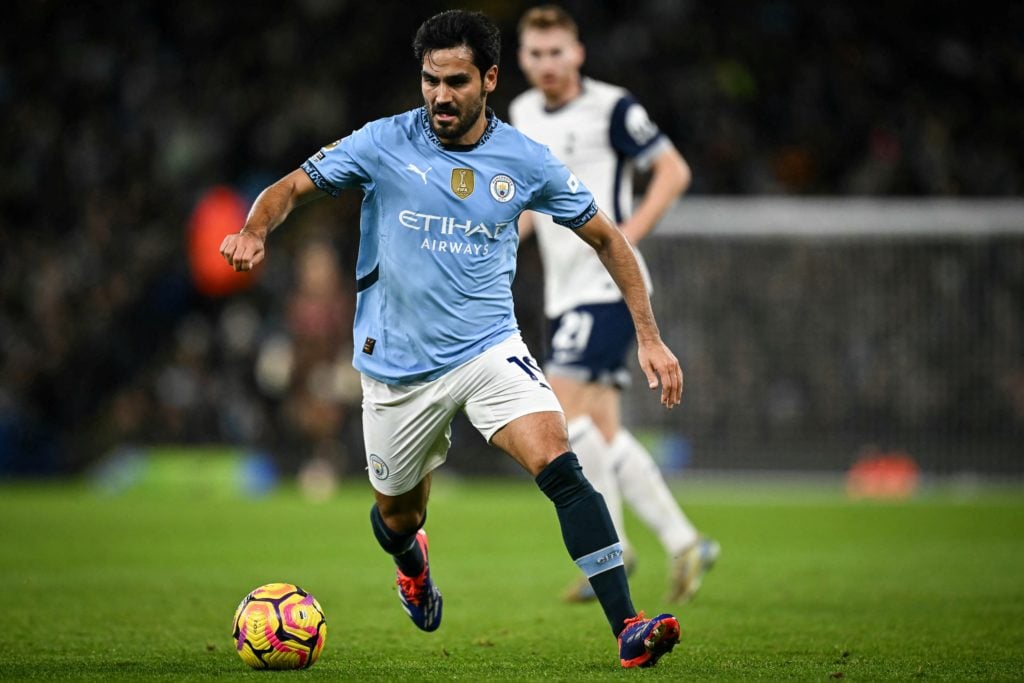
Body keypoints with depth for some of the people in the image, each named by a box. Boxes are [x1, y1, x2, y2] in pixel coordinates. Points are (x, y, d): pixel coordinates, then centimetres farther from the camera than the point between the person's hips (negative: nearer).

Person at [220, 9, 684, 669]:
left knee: (561, 469, -23)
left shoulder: (525, 161, -4)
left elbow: (607, 238, 6)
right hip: (398, 365, 1)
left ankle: (628, 627, -26)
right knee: (399, 513, 15)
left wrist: (650, 337, 1)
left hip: (490, 348, 0)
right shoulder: (384, 144, -8)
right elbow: (291, 189, -5)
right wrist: (255, 231, -29)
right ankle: (412, 561, 55)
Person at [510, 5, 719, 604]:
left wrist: (628, 235, -17)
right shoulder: (523, 114, 13)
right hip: (564, 291, 8)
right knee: (602, 430, 4)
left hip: (607, 285, -8)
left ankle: (611, 546, -9)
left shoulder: (611, 108, -9)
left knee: (561, 405, -17)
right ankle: (683, 542, 11)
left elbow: (674, 170, -8)